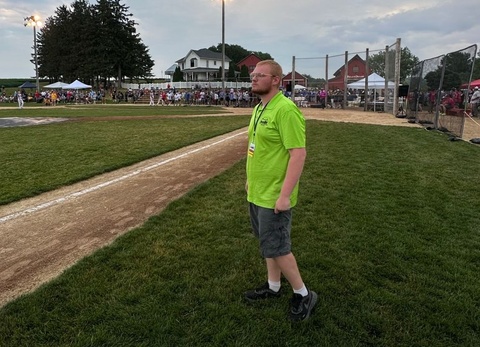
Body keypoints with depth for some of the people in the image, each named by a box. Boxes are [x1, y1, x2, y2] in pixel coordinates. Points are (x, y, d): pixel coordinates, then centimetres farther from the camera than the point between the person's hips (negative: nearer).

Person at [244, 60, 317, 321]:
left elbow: (298, 154, -24)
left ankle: (303, 295, 21)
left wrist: (284, 195, -25)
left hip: (273, 196, -9)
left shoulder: (285, 109, -20)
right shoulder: (259, 108, 9)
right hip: (257, 192, 9)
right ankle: (273, 286, 37)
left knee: (275, 246, 1)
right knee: (268, 243, 19)